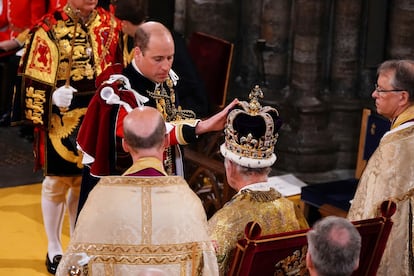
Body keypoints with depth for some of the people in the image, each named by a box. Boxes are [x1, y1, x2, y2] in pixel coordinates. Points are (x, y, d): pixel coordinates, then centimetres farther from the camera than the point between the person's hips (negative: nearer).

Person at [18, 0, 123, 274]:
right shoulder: (49, 29, -11)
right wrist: (52, 96, -18)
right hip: (62, 120, -4)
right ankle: (54, 249, 24)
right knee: (58, 182, 8)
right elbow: (35, 78, -9)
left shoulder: (111, 24, 2)